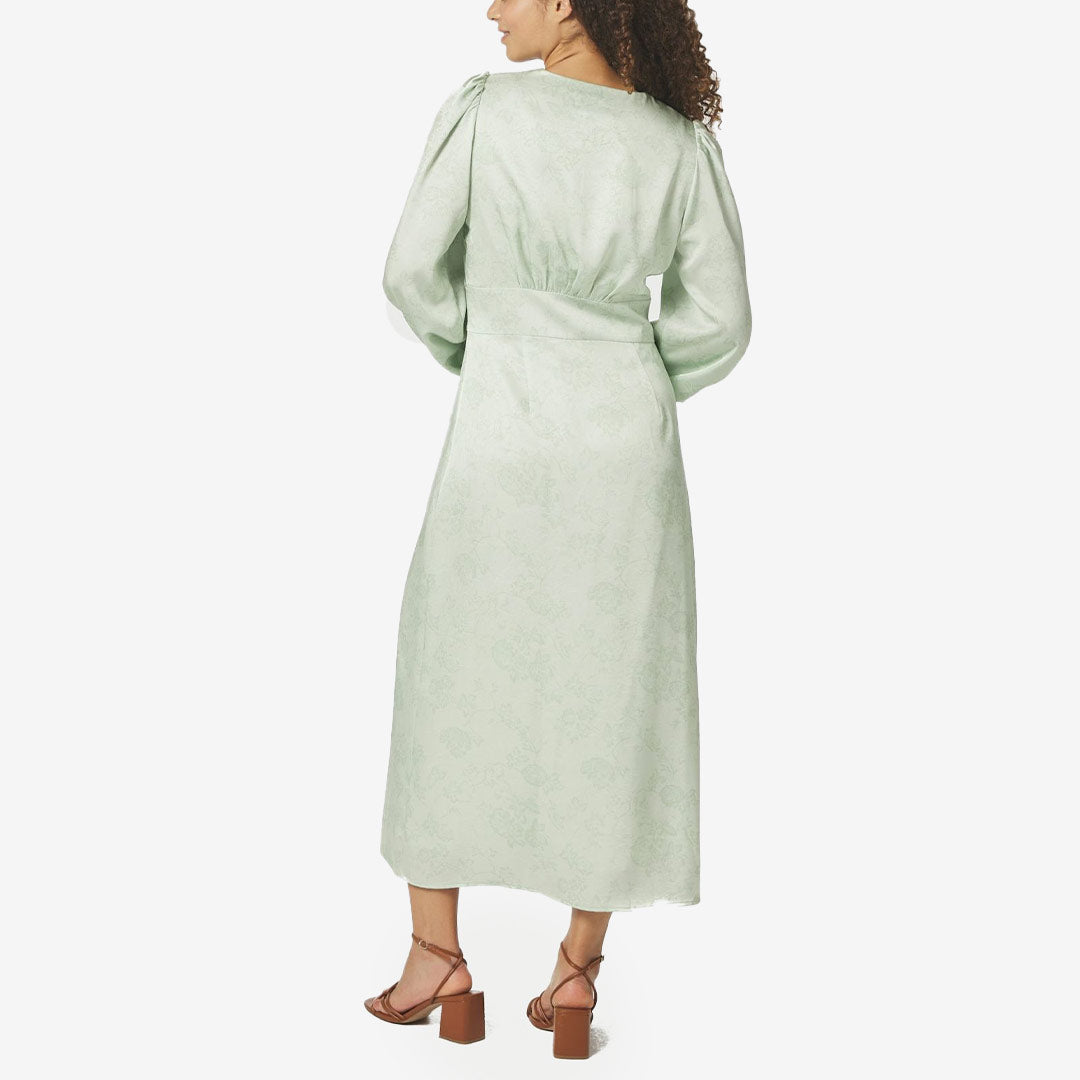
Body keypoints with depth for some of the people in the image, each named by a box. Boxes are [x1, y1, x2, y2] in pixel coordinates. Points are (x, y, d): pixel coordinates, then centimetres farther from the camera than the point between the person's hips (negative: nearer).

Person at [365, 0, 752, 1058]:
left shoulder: (485, 109, -10)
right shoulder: (683, 145, -2)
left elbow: (414, 269, -4)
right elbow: (717, 320, 1)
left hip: (503, 434, -2)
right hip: (629, 443, 2)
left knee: (451, 681, 13)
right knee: (612, 696, 9)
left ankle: (436, 956, 18)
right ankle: (578, 973, 15)